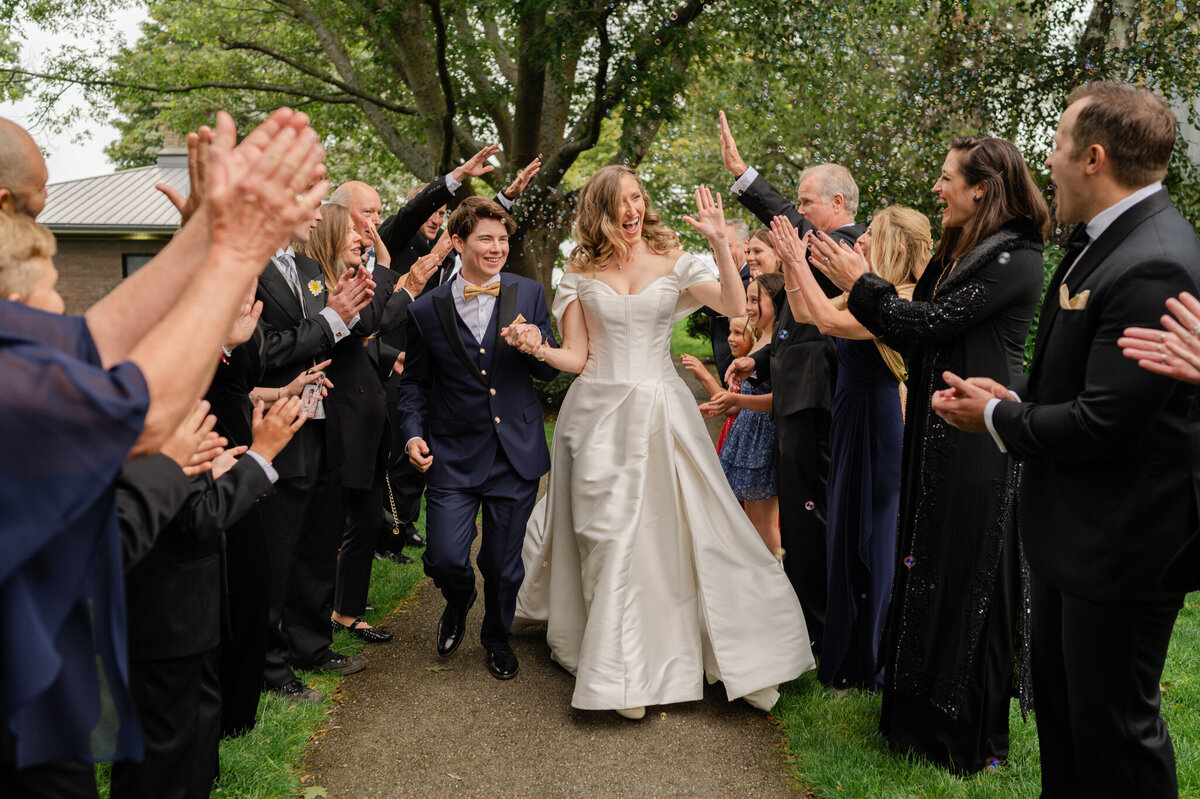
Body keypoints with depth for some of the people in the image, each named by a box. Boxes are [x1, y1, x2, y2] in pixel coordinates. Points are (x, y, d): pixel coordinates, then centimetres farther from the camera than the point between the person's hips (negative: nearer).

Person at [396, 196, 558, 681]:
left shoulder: (529, 295, 3)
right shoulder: (427, 309, 1)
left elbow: (551, 371, 4)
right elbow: (413, 382, 10)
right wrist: (414, 434, -5)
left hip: (516, 453, 1)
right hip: (453, 455, -1)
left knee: (503, 563, 11)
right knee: (445, 558, -8)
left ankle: (497, 638, 39)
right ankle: (459, 601, 30)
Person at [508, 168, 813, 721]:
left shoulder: (672, 263, 5)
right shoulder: (581, 274, 5)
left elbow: (734, 306, -9)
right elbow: (576, 357, 2)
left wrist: (719, 242, -17)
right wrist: (537, 348, -17)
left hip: (663, 412, 0)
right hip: (600, 414, 0)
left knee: (692, 527, 0)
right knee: (610, 539, 2)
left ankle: (740, 656, 16)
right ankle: (623, 673, 16)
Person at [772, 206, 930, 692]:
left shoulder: (900, 300, -19)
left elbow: (832, 321, -31)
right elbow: (806, 314, 18)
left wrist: (798, 262, -22)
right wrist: (790, 264, 7)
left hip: (873, 426, -9)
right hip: (850, 418, 9)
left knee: (864, 538, 2)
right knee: (844, 533, 18)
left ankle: (863, 668, 19)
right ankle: (841, 650, 35)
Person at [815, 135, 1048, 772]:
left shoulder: (1013, 261, -14)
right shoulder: (955, 253, 14)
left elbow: (928, 323, -19)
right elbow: (915, 338, 12)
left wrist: (860, 282, -8)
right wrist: (862, 286, 5)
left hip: (976, 445, -9)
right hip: (937, 437, 9)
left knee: (963, 578, 1)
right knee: (928, 571, 15)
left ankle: (969, 739, 19)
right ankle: (923, 717, 31)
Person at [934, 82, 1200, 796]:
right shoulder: (1108, 238, 5)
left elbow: (1104, 423, -27)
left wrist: (997, 420, -12)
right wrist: (1015, 394, -2)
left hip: (1121, 543, -10)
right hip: (1072, 526, 10)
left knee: (1113, 726, 9)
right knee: (1058, 701, 25)